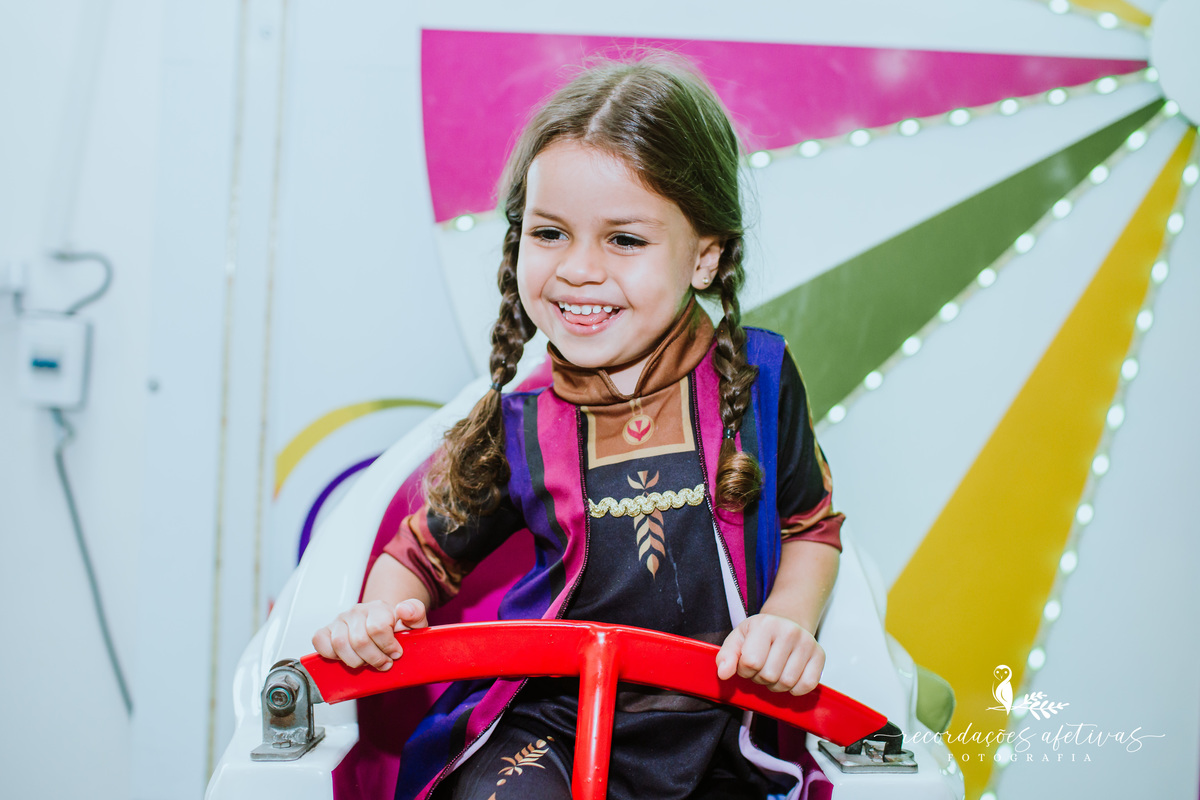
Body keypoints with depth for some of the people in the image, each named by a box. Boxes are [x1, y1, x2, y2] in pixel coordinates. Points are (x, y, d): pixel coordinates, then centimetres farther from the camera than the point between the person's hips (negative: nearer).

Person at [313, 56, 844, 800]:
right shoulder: (519, 429, -4)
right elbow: (421, 552, 10)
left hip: (713, 731, 2)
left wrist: (790, 618, -9)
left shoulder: (758, 380, -4)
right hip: (546, 723, -2)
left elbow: (811, 525, 10)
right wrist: (382, 612, -12)